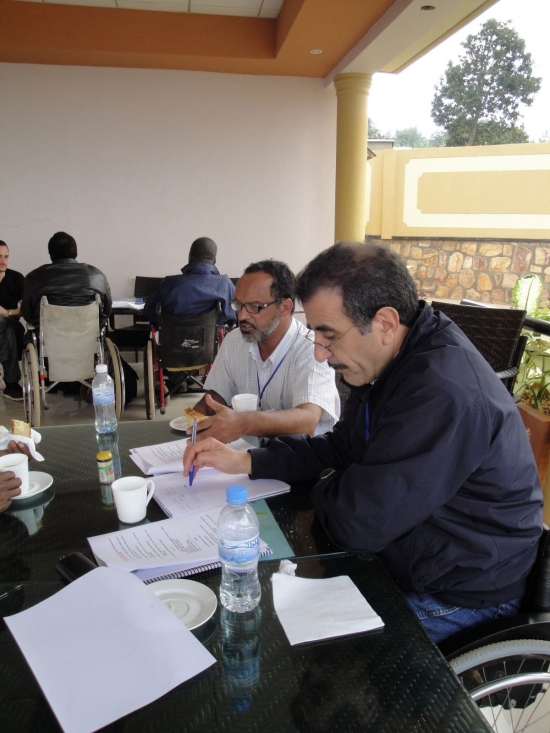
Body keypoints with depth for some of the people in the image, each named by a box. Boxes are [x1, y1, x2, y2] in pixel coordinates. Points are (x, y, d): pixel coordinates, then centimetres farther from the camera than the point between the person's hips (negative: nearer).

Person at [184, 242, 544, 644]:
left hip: (460, 596, -8)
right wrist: (243, 461, -3)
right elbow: (339, 448, 8)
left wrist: (327, 487, -7)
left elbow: (358, 524, -31)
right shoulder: (393, 359, -1)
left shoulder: (441, 393, -34)